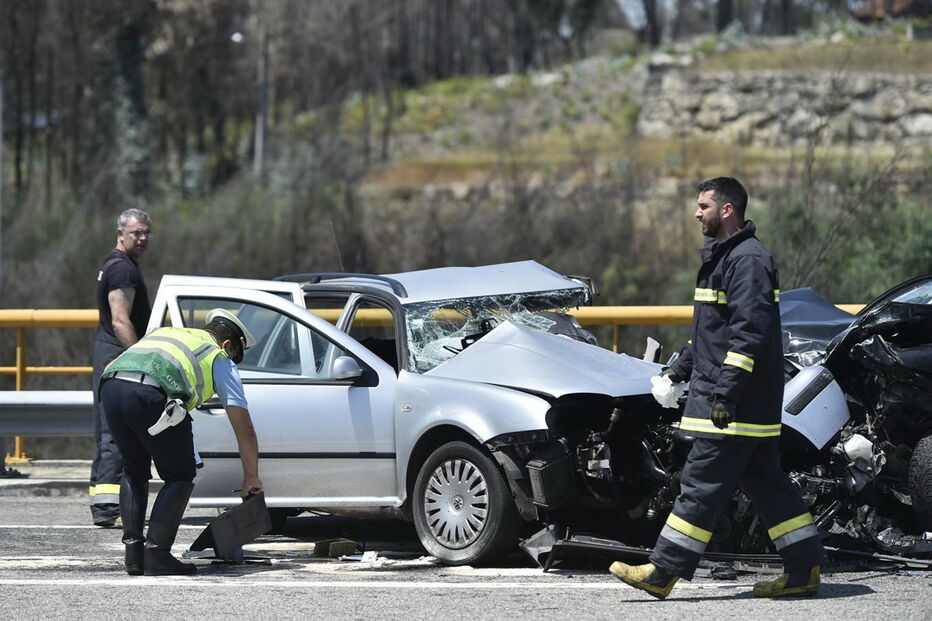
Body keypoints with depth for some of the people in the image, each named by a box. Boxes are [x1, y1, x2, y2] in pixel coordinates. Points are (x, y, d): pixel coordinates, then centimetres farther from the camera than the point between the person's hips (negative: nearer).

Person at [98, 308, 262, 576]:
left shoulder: (162, 332, 39)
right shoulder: (220, 360, 25)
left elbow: (110, 368, 34)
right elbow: (244, 428, 23)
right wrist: (251, 478, 35)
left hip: (110, 386, 5)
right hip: (151, 395, -5)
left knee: (134, 471, 26)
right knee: (180, 477, 14)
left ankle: (133, 550, 18)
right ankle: (156, 553, 5)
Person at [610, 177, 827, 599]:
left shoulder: (748, 260, -15)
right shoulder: (723, 257, 19)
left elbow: (749, 331, -24)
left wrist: (726, 390, -28)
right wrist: (679, 369, 28)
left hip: (737, 406, -11)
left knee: (701, 485, -7)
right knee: (766, 483, 11)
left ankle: (663, 572, -6)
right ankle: (805, 569, 13)